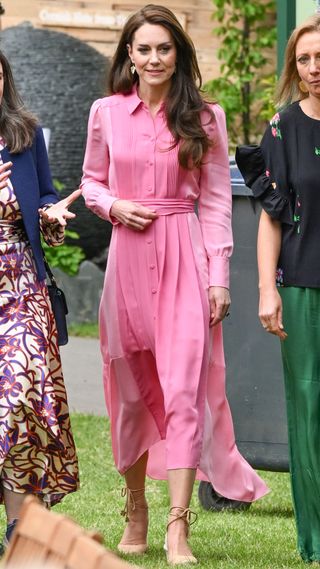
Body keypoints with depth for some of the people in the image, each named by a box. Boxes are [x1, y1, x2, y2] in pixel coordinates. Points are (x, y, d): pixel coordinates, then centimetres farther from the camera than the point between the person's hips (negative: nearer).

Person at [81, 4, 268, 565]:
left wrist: (220, 276, -4)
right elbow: (92, 181, 17)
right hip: (128, 258, 2)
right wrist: (113, 206, -5)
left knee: (184, 387, -12)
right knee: (132, 391, 8)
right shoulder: (106, 113, 7)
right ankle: (135, 509, 26)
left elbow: (216, 201, 3)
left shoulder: (204, 118, 3)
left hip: (186, 257, -2)